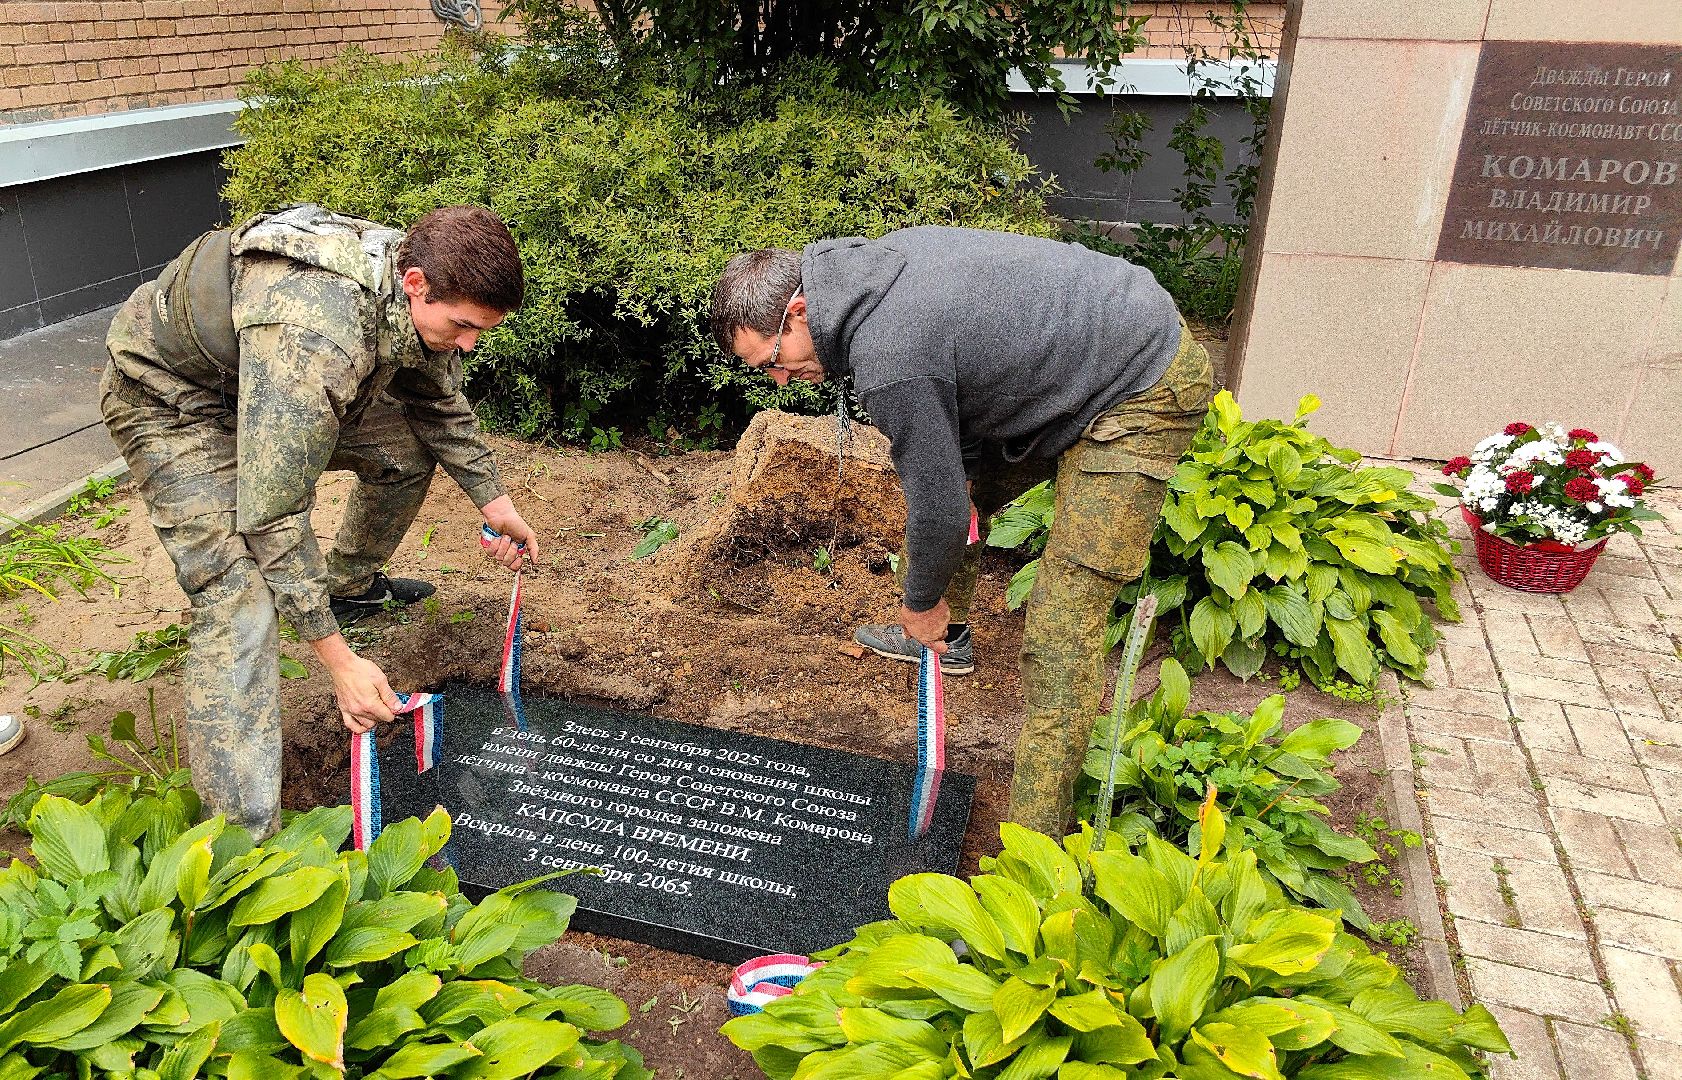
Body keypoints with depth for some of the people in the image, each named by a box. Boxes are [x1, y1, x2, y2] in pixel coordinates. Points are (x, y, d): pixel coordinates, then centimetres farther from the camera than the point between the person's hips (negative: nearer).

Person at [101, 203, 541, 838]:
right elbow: (272, 516, -39)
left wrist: (494, 504, 6)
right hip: (170, 397, -8)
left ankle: (350, 586, 33)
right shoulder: (313, 338, -43)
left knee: (408, 452, 5)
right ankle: (246, 840, -19)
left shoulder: (421, 295, -17)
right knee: (239, 600, -21)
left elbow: (441, 404, 4)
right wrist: (339, 661, -34)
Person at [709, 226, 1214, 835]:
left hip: (1147, 391, -10)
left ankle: (1035, 843, -6)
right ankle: (948, 637, 43)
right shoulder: (865, 267, 0)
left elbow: (938, 505, -21)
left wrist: (922, 601, -3)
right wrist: (963, 473, 7)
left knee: (1061, 628, -13)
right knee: (963, 477, 21)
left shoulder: (888, 360, -30)